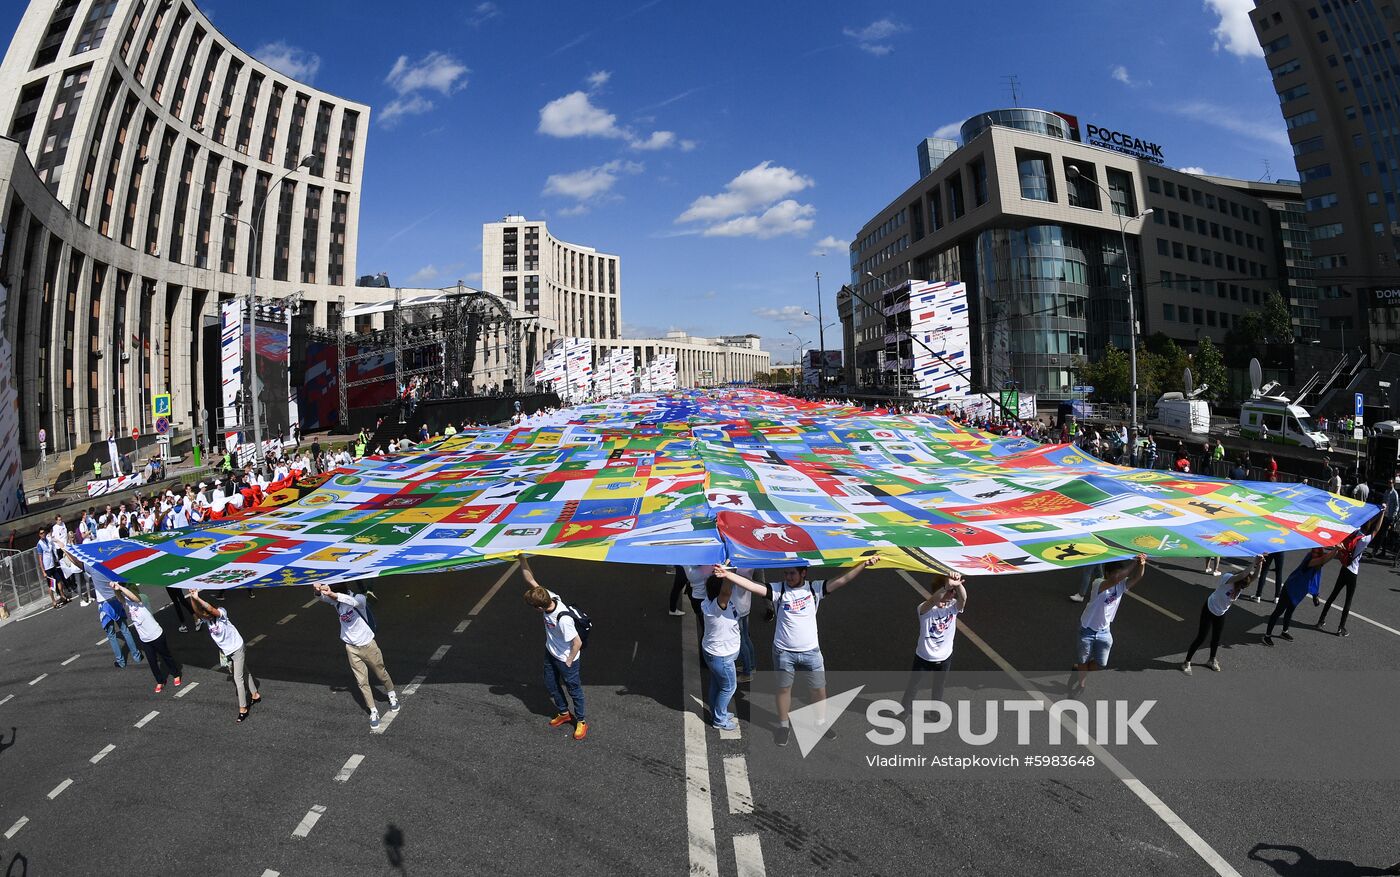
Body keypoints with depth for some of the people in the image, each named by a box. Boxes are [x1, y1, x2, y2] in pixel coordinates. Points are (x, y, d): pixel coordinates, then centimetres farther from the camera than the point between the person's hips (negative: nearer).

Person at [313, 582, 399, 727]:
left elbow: (352, 601, -44)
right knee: (362, 682, 5)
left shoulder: (359, 598, -21)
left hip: (367, 645, -4)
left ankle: (392, 695, 41)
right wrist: (318, 589, -46)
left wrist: (331, 594, -57)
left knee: (381, 674, 15)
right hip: (351, 648, 4)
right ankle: (373, 712, 17)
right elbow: (322, 596, -22)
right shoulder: (335, 600, -4)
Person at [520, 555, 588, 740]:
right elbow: (531, 580, -15)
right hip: (550, 653, 8)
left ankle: (581, 720, 36)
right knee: (551, 685, 24)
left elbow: (577, 642, -31)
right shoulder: (549, 596, -22)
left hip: (565, 659, -8)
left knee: (573, 689, 14)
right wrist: (522, 558, -24)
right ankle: (564, 713, 48)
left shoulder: (563, 619, -41)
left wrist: (569, 662, -16)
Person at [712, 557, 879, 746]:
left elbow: (842, 580, -15)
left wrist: (864, 564, -26)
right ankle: (784, 726, 35)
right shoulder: (778, 591, -11)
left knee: (819, 688, 13)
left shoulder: (814, 589, -8)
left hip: (811, 651, 1)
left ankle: (822, 723, 37)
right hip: (784, 652, -1)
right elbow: (752, 586, -21)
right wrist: (727, 574, -34)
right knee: (784, 689, 15)